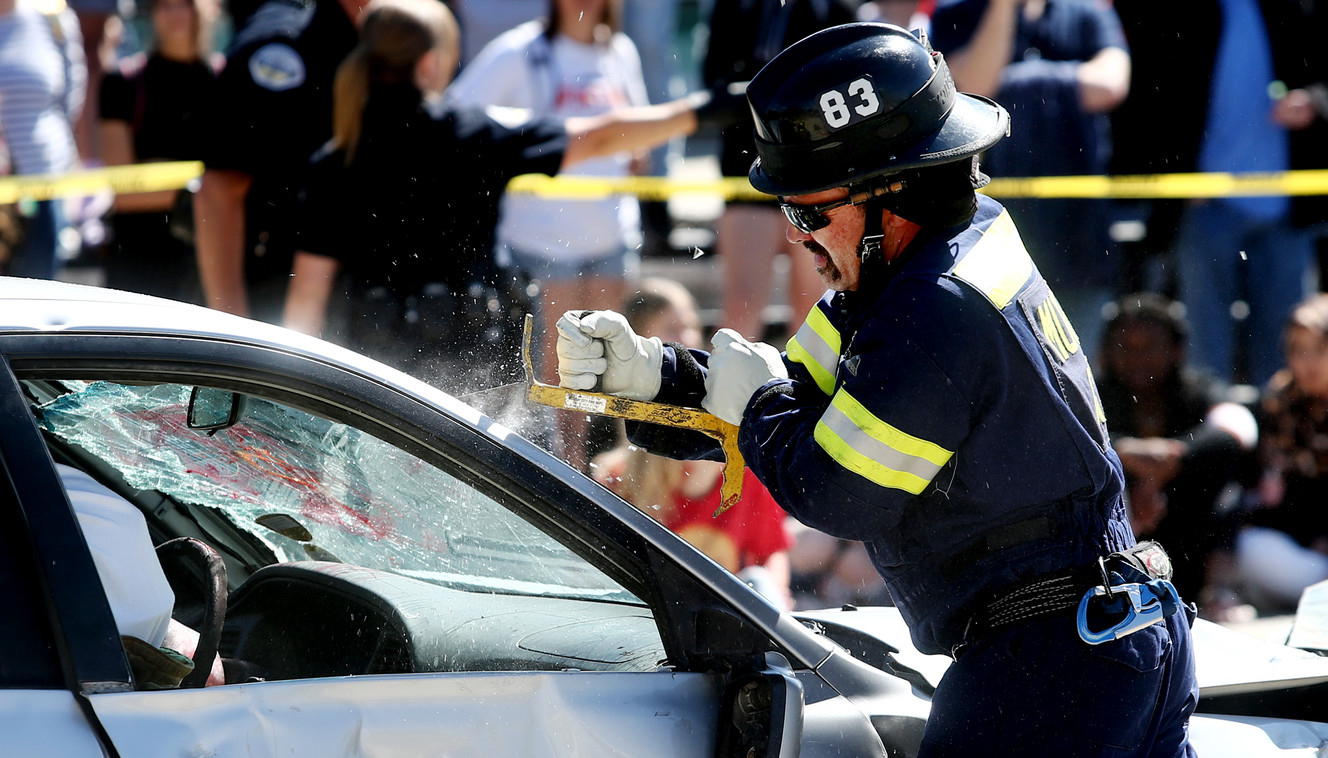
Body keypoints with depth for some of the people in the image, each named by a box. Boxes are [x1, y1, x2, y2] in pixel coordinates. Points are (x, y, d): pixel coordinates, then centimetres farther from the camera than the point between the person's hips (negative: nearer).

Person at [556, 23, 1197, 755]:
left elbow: (839, 494, -18)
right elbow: (802, 389, 14)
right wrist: (646, 373, 2)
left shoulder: (941, 311, -23)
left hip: (1043, 671, -10)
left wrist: (753, 403, 0)